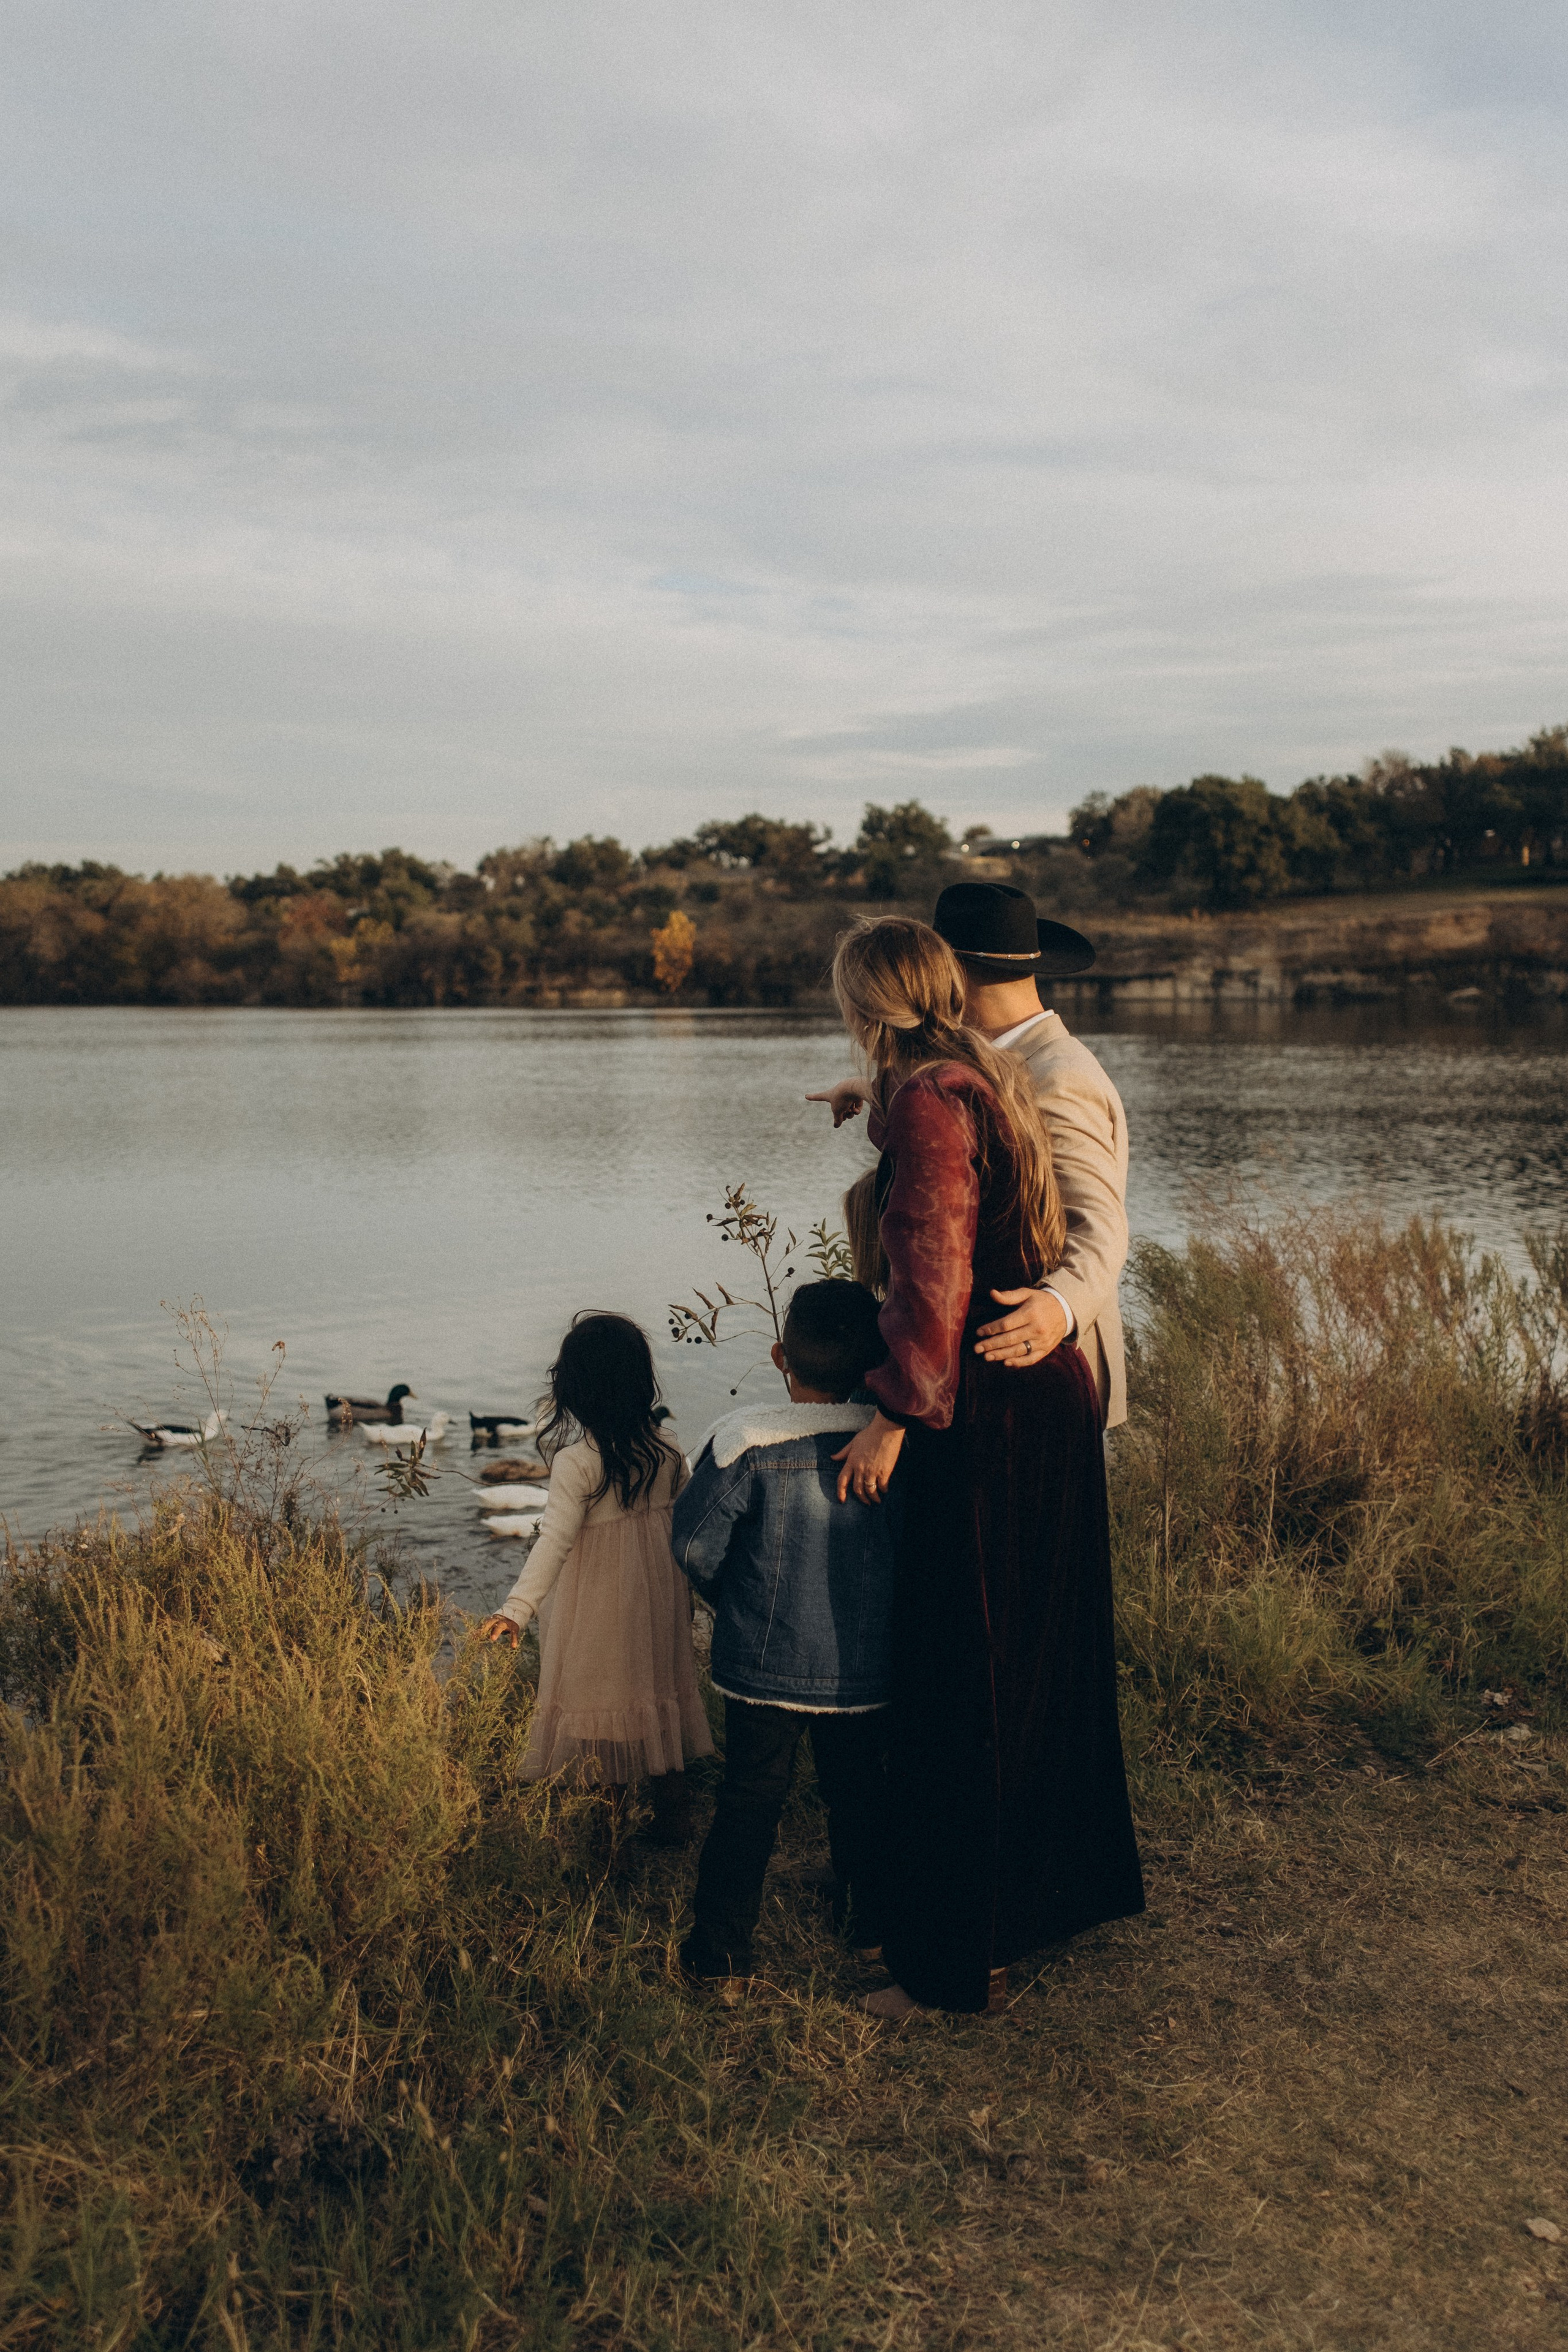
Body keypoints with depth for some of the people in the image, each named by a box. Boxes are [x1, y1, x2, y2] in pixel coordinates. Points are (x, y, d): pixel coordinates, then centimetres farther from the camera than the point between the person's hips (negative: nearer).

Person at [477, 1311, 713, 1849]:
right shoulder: (666, 1448, -5)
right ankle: (673, 1819, 28)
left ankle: (607, 1825, 19)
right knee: (658, 1698, 18)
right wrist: (682, 1594, 20)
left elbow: (554, 1541, -29)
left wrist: (516, 1608, -32)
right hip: (657, 1599, 5)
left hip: (597, 1608, -5)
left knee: (599, 1709, 9)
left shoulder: (576, 1461, -22)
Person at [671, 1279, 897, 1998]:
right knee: (857, 1791, 21)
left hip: (764, 1662, -2)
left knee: (750, 1798, 9)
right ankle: (865, 1918, 38)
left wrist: (732, 1598, 8)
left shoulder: (746, 1441, -16)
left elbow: (695, 1544, -12)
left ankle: (720, 1953, 14)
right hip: (863, 1667, 2)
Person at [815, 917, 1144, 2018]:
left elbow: (936, 1277, -21)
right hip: (1056, 1392, 10)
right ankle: (1070, 1879, 39)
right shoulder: (994, 1078, 11)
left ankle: (962, 1956, 10)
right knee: (1048, 1648, 21)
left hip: (986, 1411, -10)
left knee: (964, 1680, 0)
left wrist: (894, 1416, -16)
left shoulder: (928, 1101, -16)